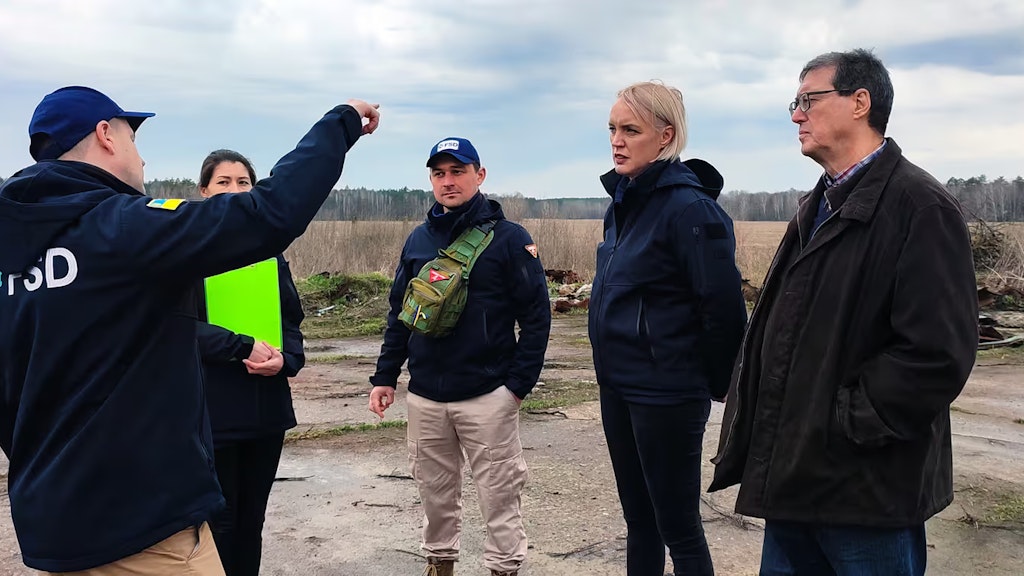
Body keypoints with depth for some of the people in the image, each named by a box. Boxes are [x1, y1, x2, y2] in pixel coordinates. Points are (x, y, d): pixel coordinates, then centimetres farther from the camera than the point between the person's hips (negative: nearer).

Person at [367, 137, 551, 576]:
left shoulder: (508, 238, -5)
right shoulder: (419, 240, 9)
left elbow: (536, 317, -6)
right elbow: (399, 315, 13)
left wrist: (519, 382, -10)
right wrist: (384, 376, 8)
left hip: (487, 398, -4)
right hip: (424, 397, 4)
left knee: (498, 497, 3)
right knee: (435, 493, 14)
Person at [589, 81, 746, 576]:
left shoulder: (689, 207, -18)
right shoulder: (623, 203, 8)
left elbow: (723, 309, -18)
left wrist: (714, 385, -8)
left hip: (665, 396, -8)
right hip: (617, 387, 8)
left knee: (678, 528, 4)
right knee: (638, 519, 19)